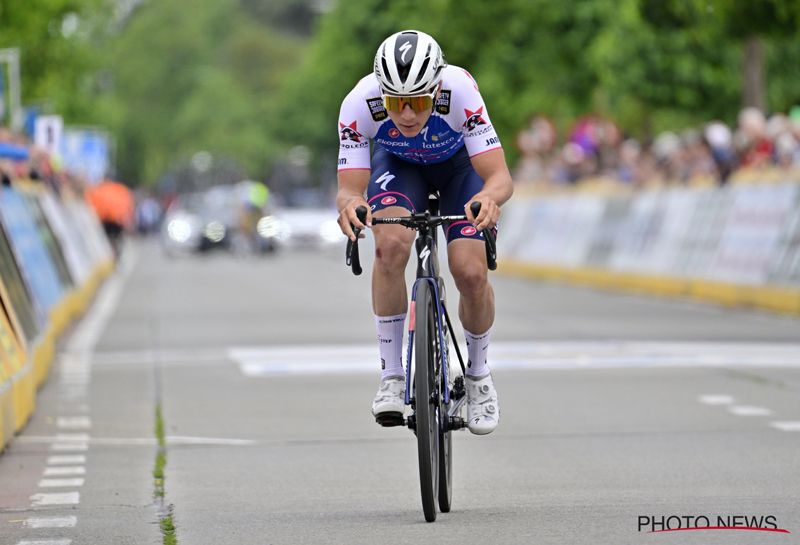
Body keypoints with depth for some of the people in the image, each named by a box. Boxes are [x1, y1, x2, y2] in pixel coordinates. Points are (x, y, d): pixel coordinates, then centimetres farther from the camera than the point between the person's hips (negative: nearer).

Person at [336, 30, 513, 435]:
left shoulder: (460, 91, -39)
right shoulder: (360, 104, -35)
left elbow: (501, 177, -40)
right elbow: (348, 188, -32)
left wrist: (489, 196, -63)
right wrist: (349, 203, -56)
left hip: (459, 162, -1)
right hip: (397, 164, 1)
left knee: (471, 273, -18)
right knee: (391, 244, -29)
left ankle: (477, 374, 12)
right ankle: (391, 376, -14)